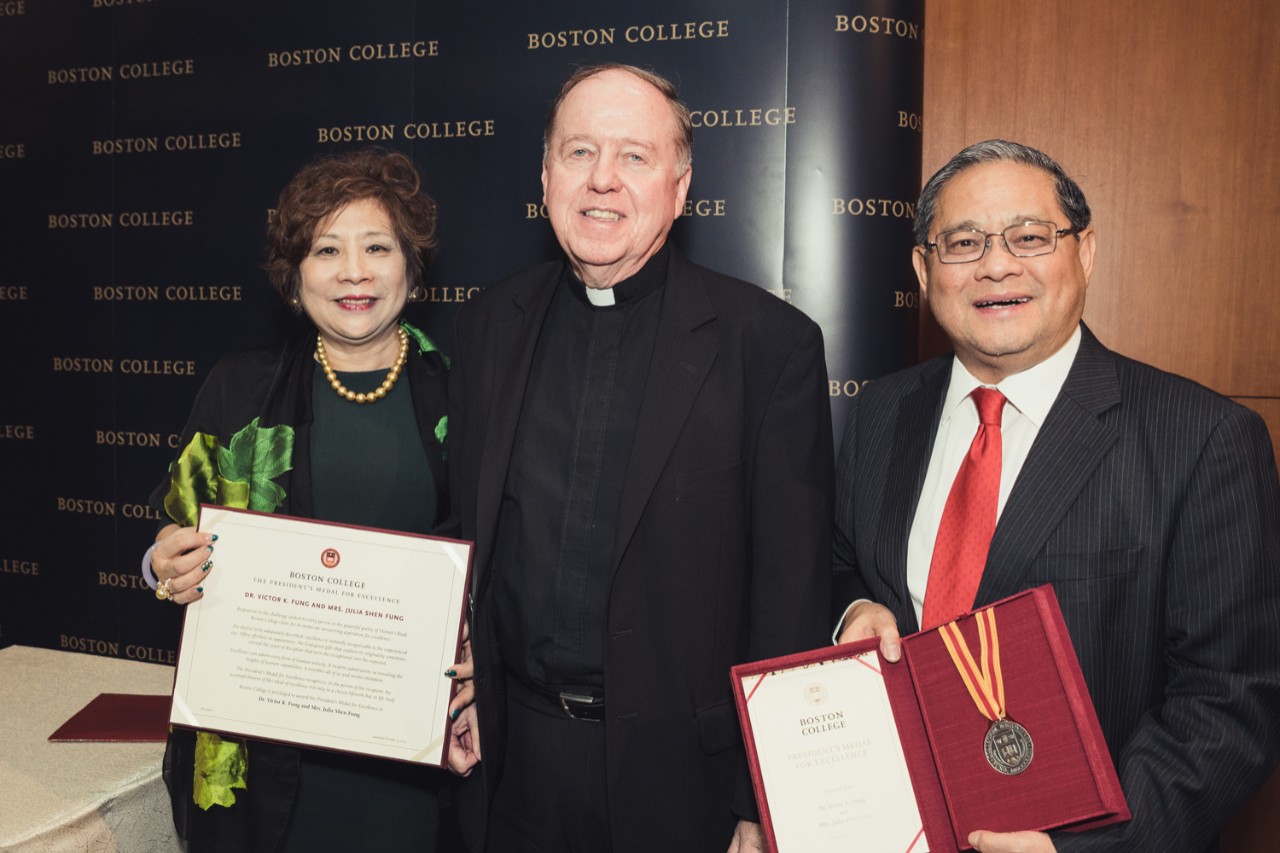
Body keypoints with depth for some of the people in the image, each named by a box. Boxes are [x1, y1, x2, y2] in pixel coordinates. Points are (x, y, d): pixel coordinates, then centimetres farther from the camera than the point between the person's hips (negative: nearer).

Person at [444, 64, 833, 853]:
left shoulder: (772, 342, -11)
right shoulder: (489, 326, 3)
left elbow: (793, 590, -10)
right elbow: (466, 533, 11)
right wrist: (457, 689, 5)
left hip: (684, 767, -3)